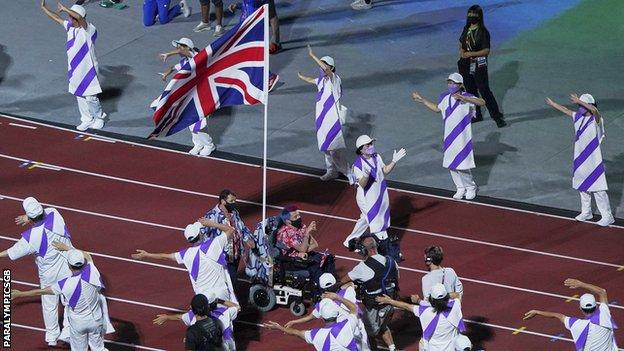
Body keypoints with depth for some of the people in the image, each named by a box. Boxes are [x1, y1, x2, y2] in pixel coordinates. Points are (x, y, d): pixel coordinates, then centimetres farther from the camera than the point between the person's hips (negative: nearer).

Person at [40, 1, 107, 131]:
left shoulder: (89, 29, -21)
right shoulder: (70, 27, 2)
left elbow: (79, 18, -39)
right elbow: (56, 18, 15)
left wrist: (64, 9, -35)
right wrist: (43, 8, 19)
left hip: (87, 70, -7)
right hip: (75, 70, 7)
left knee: (90, 97, 3)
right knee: (80, 96, 15)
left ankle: (99, 118, 25)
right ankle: (87, 120, 29)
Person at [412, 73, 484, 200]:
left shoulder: (466, 97, -16)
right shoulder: (444, 97, 3)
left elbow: (482, 102, -32)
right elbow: (437, 108, 23)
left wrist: (462, 98, -43)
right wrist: (422, 100, 21)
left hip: (462, 137, -6)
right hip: (449, 137, 6)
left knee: (462, 165, -2)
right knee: (451, 165, 11)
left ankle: (471, 187, 22)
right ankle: (460, 188, 30)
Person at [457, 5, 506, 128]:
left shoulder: (483, 32, -15)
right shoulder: (467, 29, 6)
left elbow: (486, 51, -18)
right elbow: (461, 42, 21)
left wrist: (470, 54, -23)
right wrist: (461, 51, 0)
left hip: (479, 65, -7)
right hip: (467, 65, 7)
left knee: (484, 91, -9)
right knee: (471, 90, 15)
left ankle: (497, 117, -3)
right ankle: (477, 115, 29)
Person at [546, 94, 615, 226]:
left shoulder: (596, 119, -16)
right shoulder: (578, 117, 6)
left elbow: (594, 110, -39)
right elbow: (566, 110, 23)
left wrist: (579, 101, -47)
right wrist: (553, 104, 35)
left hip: (593, 160, -8)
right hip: (580, 158, 8)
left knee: (598, 189, -7)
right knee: (582, 186, 18)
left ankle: (607, 216, 0)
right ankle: (586, 212, 34)